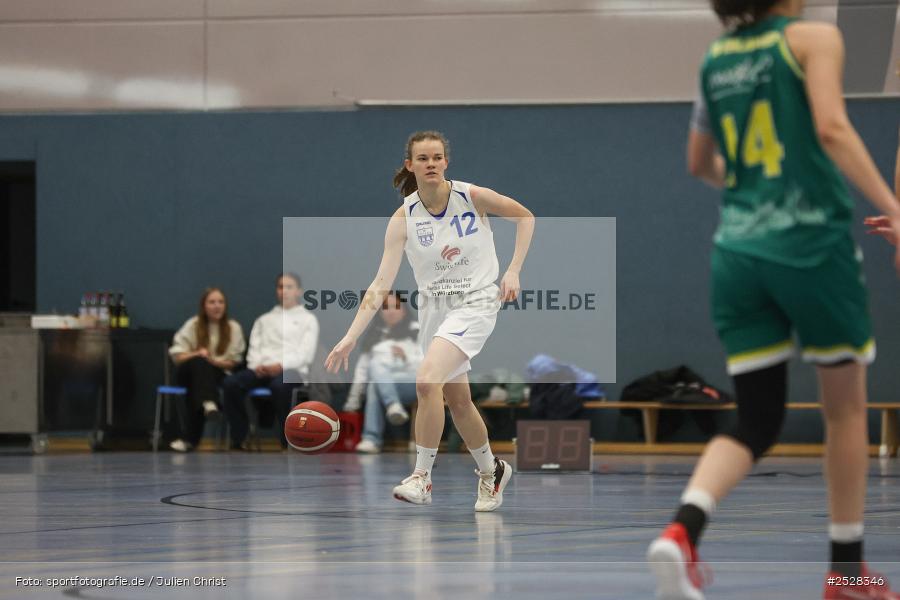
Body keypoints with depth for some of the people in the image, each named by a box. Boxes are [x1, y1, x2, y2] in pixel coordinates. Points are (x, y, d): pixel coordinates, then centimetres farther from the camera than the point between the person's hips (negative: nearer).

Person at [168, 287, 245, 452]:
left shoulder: (233, 328, 5)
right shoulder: (192, 325, 4)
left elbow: (233, 362, 4)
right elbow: (177, 356, 1)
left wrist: (213, 361, -16)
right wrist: (197, 355, -19)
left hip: (218, 373, 0)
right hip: (188, 373, 1)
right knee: (199, 362, -37)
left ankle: (189, 437, -38)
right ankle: (208, 404, -61)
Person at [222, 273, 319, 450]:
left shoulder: (308, 319, 17)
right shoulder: (264, 320, 29)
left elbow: (305, 354, 3)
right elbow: (254, 348, 18)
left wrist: (281, 365, -14)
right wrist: (257, 365, -6)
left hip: (292, 369, -3)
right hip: (262, 369, 3)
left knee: (279, 385, -41)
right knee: (230, 383, -28)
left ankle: (287, 440, -31)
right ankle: (239, 439, -22)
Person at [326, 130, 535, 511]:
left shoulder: (473, 197, -12)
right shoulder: (404, 218, -9)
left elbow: (525, 217, 4)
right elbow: (381, 283, -12)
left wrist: (513, 271, -5)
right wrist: (350, 337, -20)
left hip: (475, 304, -4)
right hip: (433, 307, 4)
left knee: (427, 380, -24)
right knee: (457, 401, 14)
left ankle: (421, 478, -16)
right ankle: (492, 472, 39)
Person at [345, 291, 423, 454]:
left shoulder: (415, 331, 16)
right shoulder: (374, 335, 27)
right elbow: (362, 369, 23)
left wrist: (407, 357, -15)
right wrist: (353, 398, 14)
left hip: (410, 382, -3)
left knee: (374, 385, -35)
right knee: (375, 365, -34)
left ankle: (372, 439, -47)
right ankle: (393, 406, -56)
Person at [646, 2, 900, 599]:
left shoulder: (716, 58, 14)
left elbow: (700, 162, 25)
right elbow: (831, 128, -18)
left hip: (738, 252, 5)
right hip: (812, 242, -5)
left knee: (756, 423, 6)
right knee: (846, 405, 14)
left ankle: (683, 529, -21)